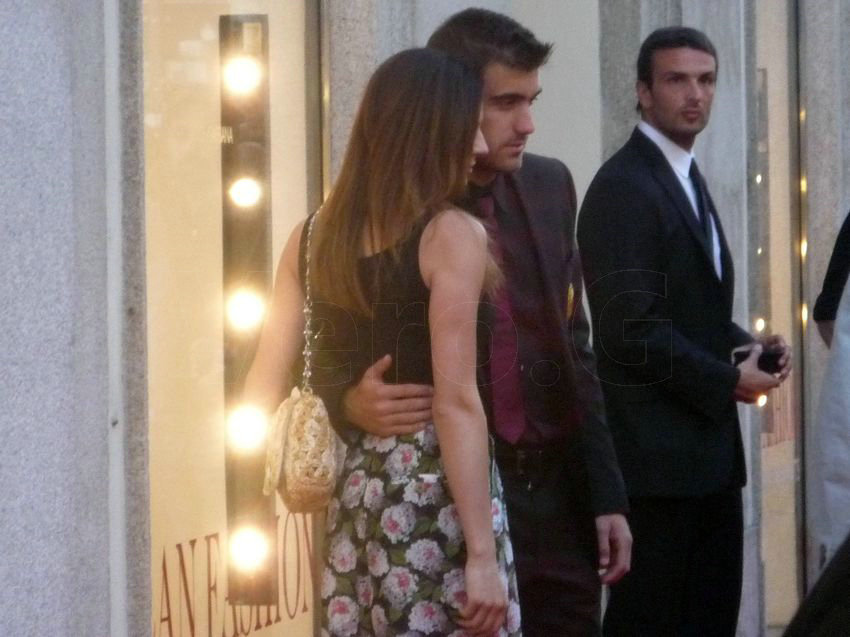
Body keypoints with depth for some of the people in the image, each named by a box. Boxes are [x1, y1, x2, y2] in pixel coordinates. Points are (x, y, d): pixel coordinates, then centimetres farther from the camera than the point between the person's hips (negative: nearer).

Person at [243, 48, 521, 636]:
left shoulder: (314, 237, 8)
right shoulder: (452, 236, -9)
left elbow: (264, 392, 7)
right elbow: (455, 400, -15)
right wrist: (482, 553, -15)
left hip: (346, 495, 6)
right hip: (432, 493, -6)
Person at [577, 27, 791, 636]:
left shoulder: (687, 179, 17)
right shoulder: (623, 187, -13)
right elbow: (632, 328, -20)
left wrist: (747, 345, 2)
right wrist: (727, 381, -13)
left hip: (707, 445, 9)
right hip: (657, 449, -9)